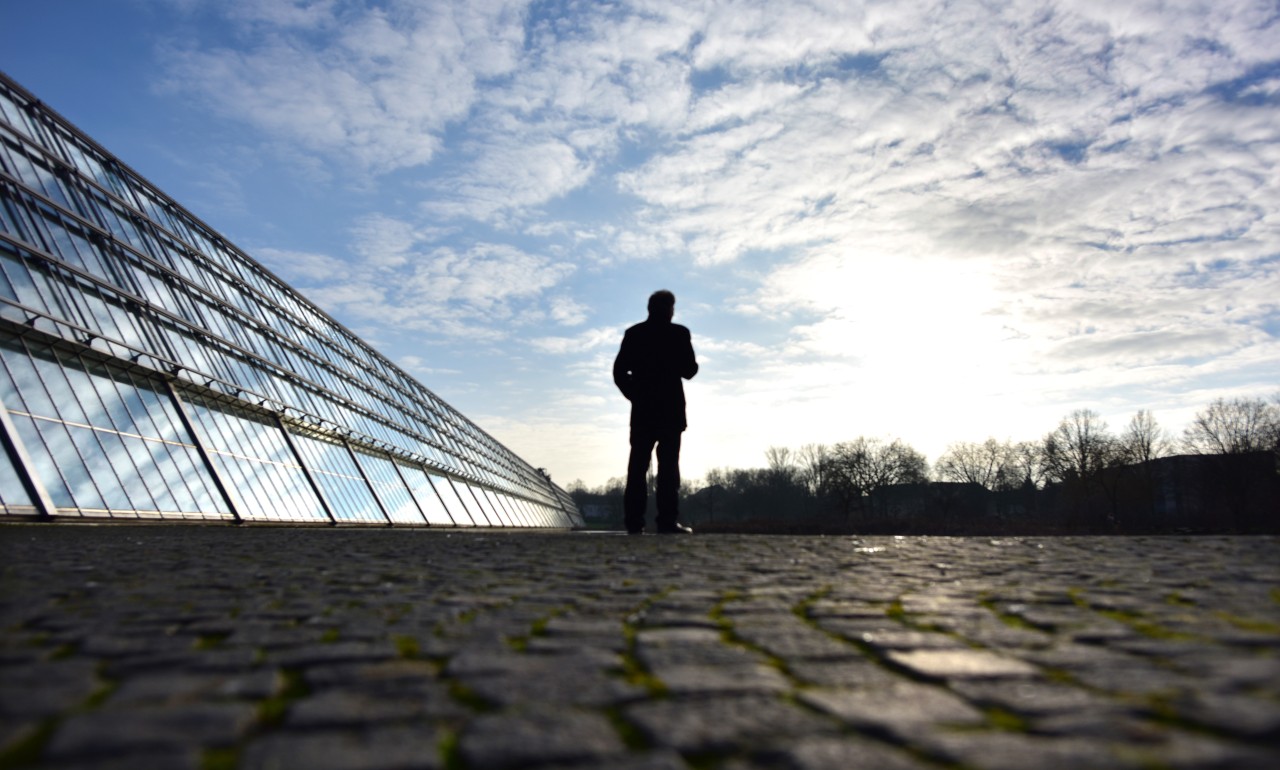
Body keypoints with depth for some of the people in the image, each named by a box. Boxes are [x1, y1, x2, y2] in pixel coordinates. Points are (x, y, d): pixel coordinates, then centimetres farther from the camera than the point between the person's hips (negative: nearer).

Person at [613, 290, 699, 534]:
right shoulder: (678, 333, -2)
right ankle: (667, 521, -9)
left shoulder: (634, 333, 7)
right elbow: (689, 370, -3)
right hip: (670, 409, -3)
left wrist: (634, 394, 14)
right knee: (668, 464, -4)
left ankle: (634, 521, 0)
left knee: (638, 465, 3)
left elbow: (619, 372, 3)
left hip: (642, 409, 3)